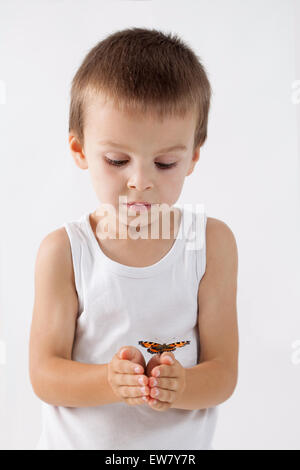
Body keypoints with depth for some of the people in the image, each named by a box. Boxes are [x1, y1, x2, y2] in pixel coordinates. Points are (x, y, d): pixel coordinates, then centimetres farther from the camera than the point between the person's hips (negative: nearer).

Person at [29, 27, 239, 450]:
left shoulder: (212, 243, -13)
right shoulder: (63, 252, -15)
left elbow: (223, 373, -13)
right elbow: (44, 374, -15)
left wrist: (179, 386, -33)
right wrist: (109, 382, -33)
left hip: (181, 443, 1)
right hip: (76, 441, 0)